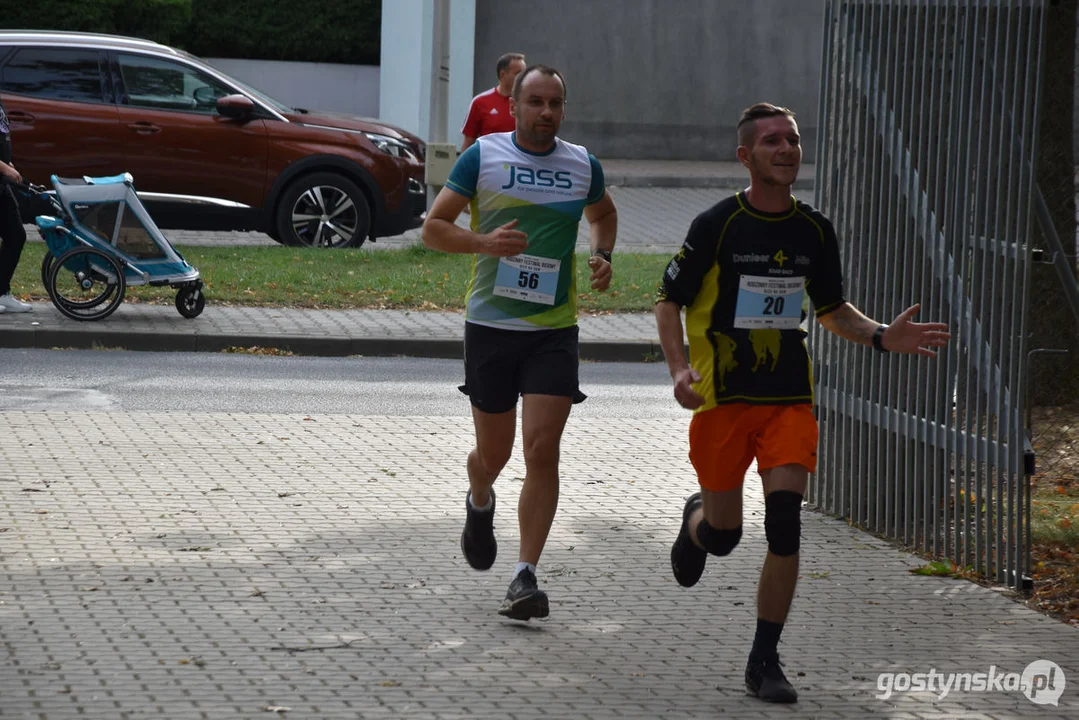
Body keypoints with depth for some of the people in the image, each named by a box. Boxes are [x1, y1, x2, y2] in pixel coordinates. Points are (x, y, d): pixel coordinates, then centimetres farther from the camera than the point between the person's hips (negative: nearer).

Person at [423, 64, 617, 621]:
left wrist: (601, 255, 8)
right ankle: (479, 504, 46)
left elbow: (602, 212, 27)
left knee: (542, 449, -12)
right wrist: (483, 242, -19)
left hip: (554, 329, 1)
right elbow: (433, 227, -2)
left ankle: (526, 577, -9)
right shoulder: (482, 156, -2)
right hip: (490, 324, -1)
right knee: (493, 453, 9)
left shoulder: (582, 165, 6)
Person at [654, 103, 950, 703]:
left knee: (785, 523, -13)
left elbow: (833, 310, 17)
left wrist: (883, 337, -1)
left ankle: (765, 660, -2)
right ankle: (697, 520, 45)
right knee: (724, 535, 4)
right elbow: (670, 301, -2)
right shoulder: (716, 225, -7)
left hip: (790, 399, 2)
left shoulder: (814, 230, 5)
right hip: (723, 398, -2)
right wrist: (680, 368, -17)